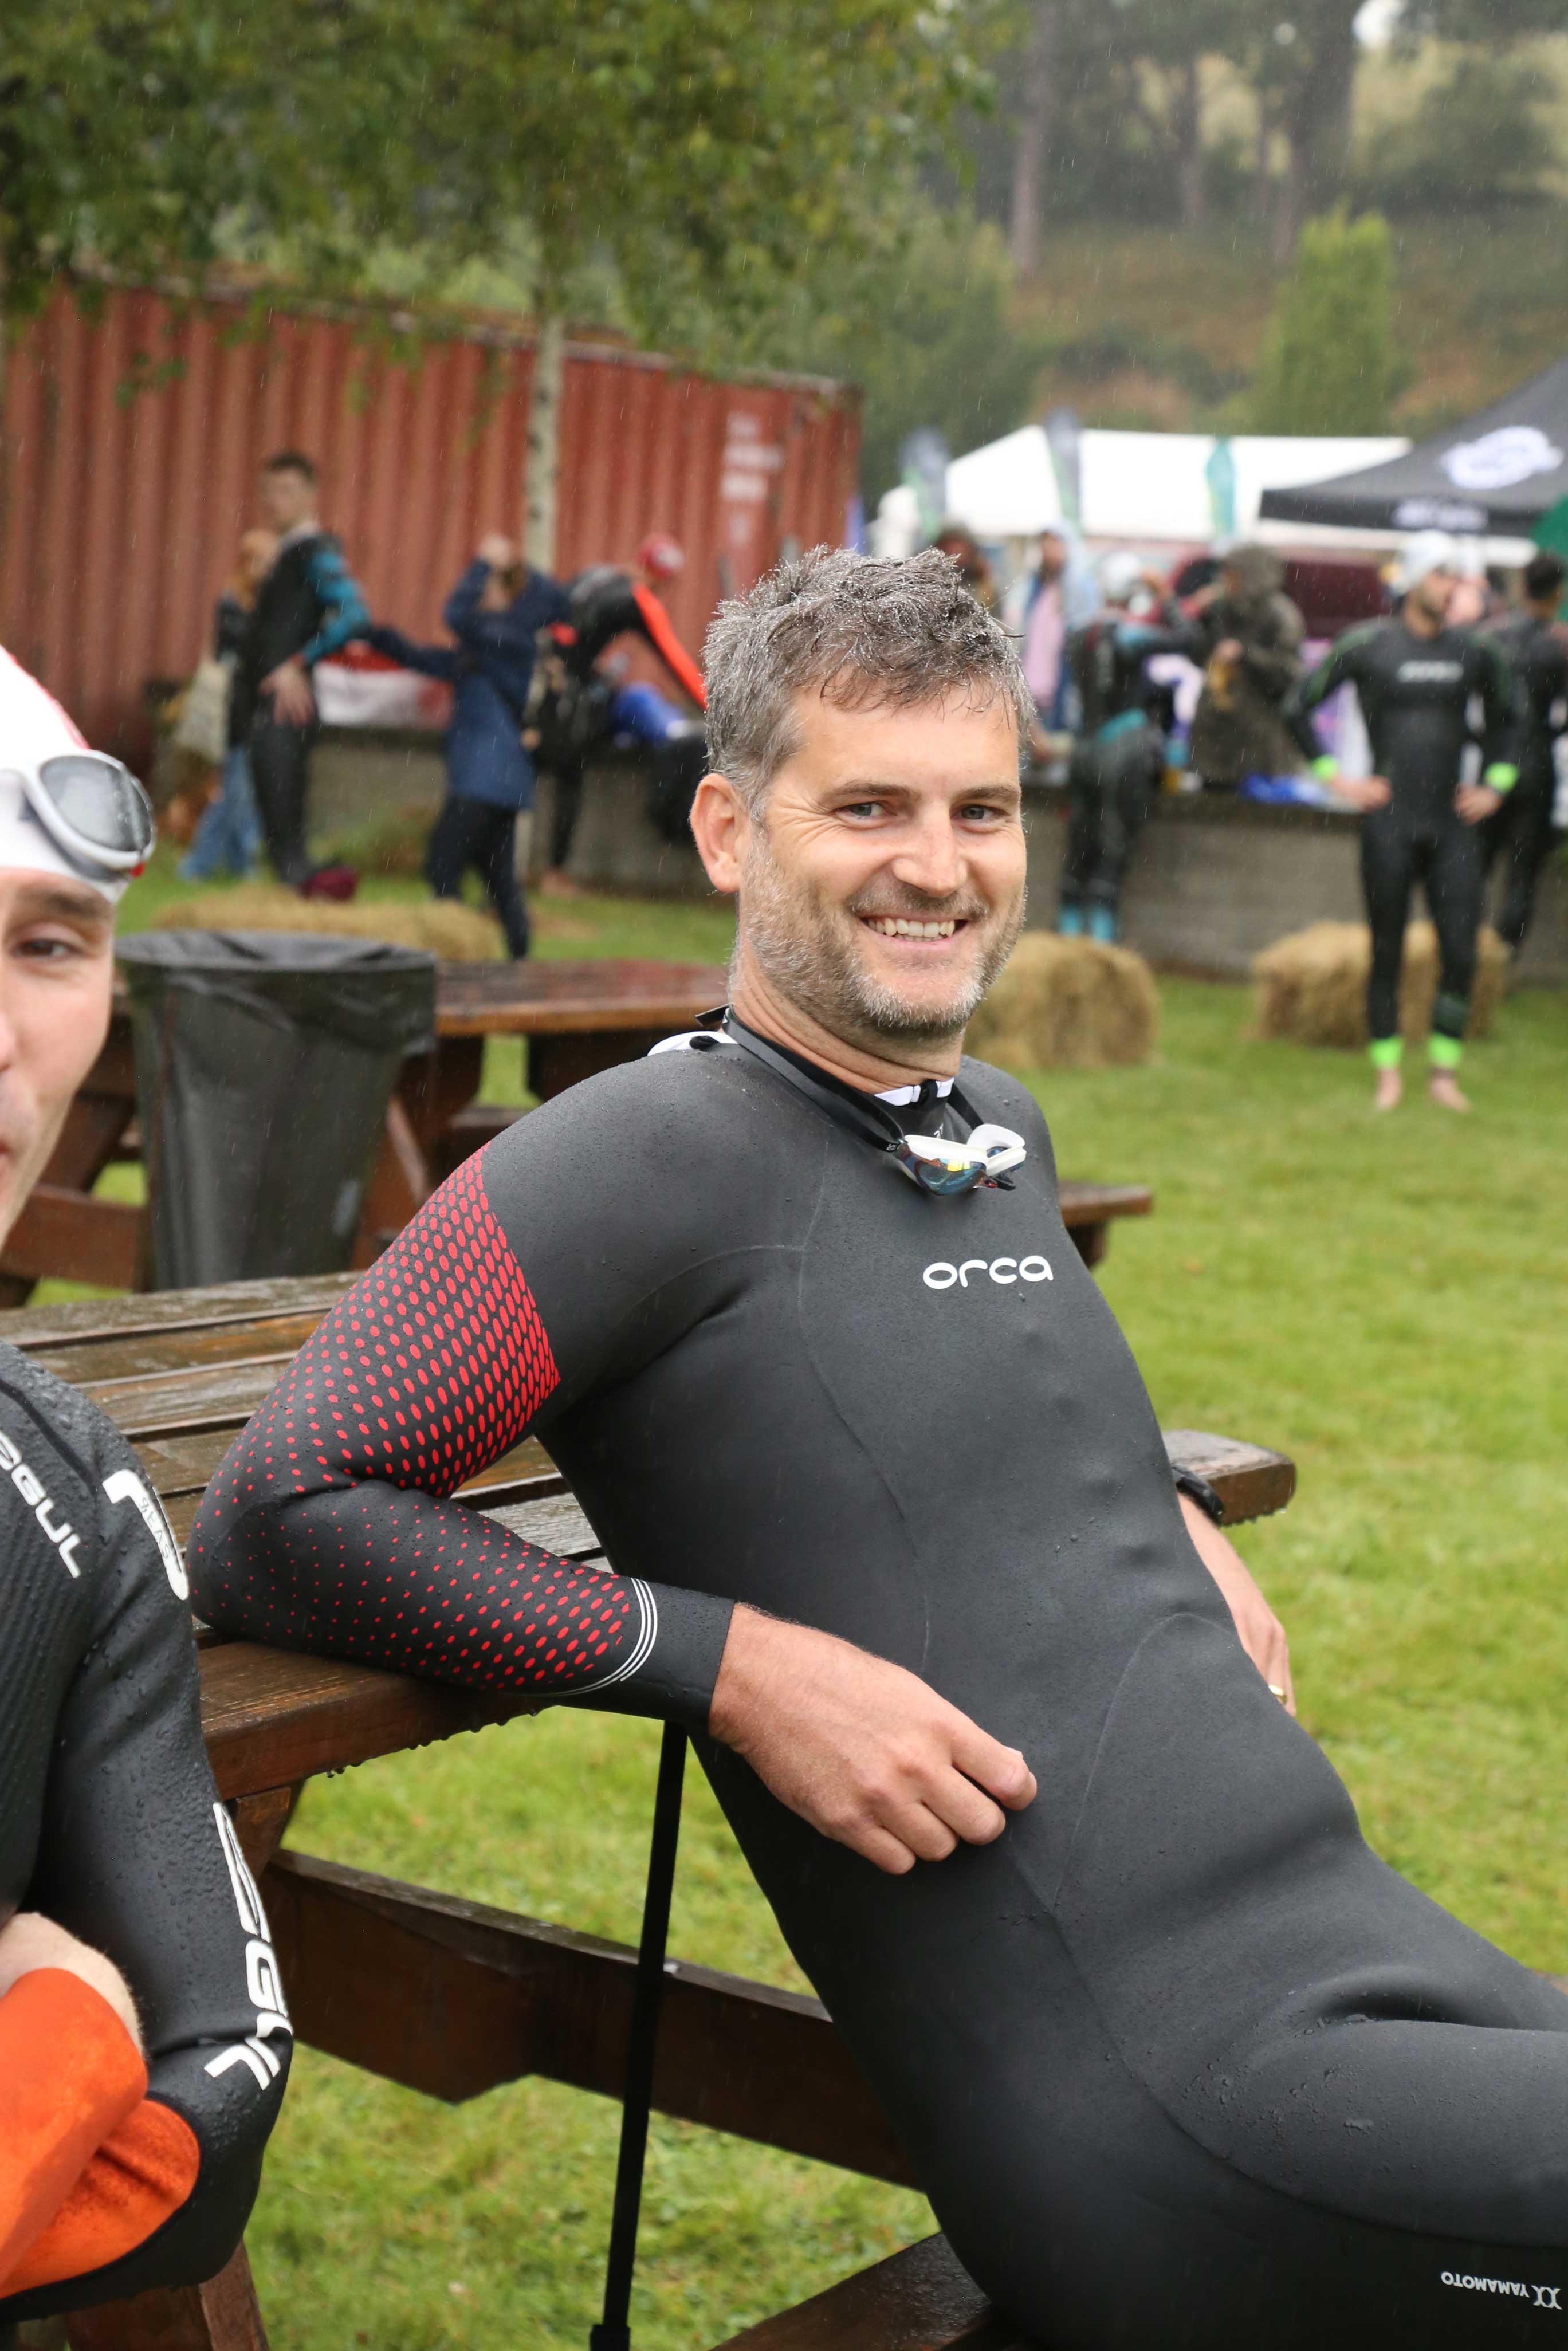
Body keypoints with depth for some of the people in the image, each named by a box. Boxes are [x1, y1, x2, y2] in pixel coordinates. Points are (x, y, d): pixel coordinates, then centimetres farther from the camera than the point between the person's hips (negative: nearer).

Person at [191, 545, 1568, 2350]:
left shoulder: (1004, 1134, 15)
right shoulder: (655, 1153, -9)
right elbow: (274, 1526, -14)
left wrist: (1179, 1522, 14)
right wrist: (739, 1668, -18)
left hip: (1373, 1955, 8)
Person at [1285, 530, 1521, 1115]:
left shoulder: (1476, 652, 6)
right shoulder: (1366, 646, -3)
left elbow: (1505, 720, 24)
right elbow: (1297, 710, 3)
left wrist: (1495, 786, 13)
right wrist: (1336, 779, -1)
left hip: (1453, 826, 3)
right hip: (1389, 824, -2)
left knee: (1461, 954, -3)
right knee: (1387, 952, 3)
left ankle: (1444, 1072, 9)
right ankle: (1388, 1073, 13)